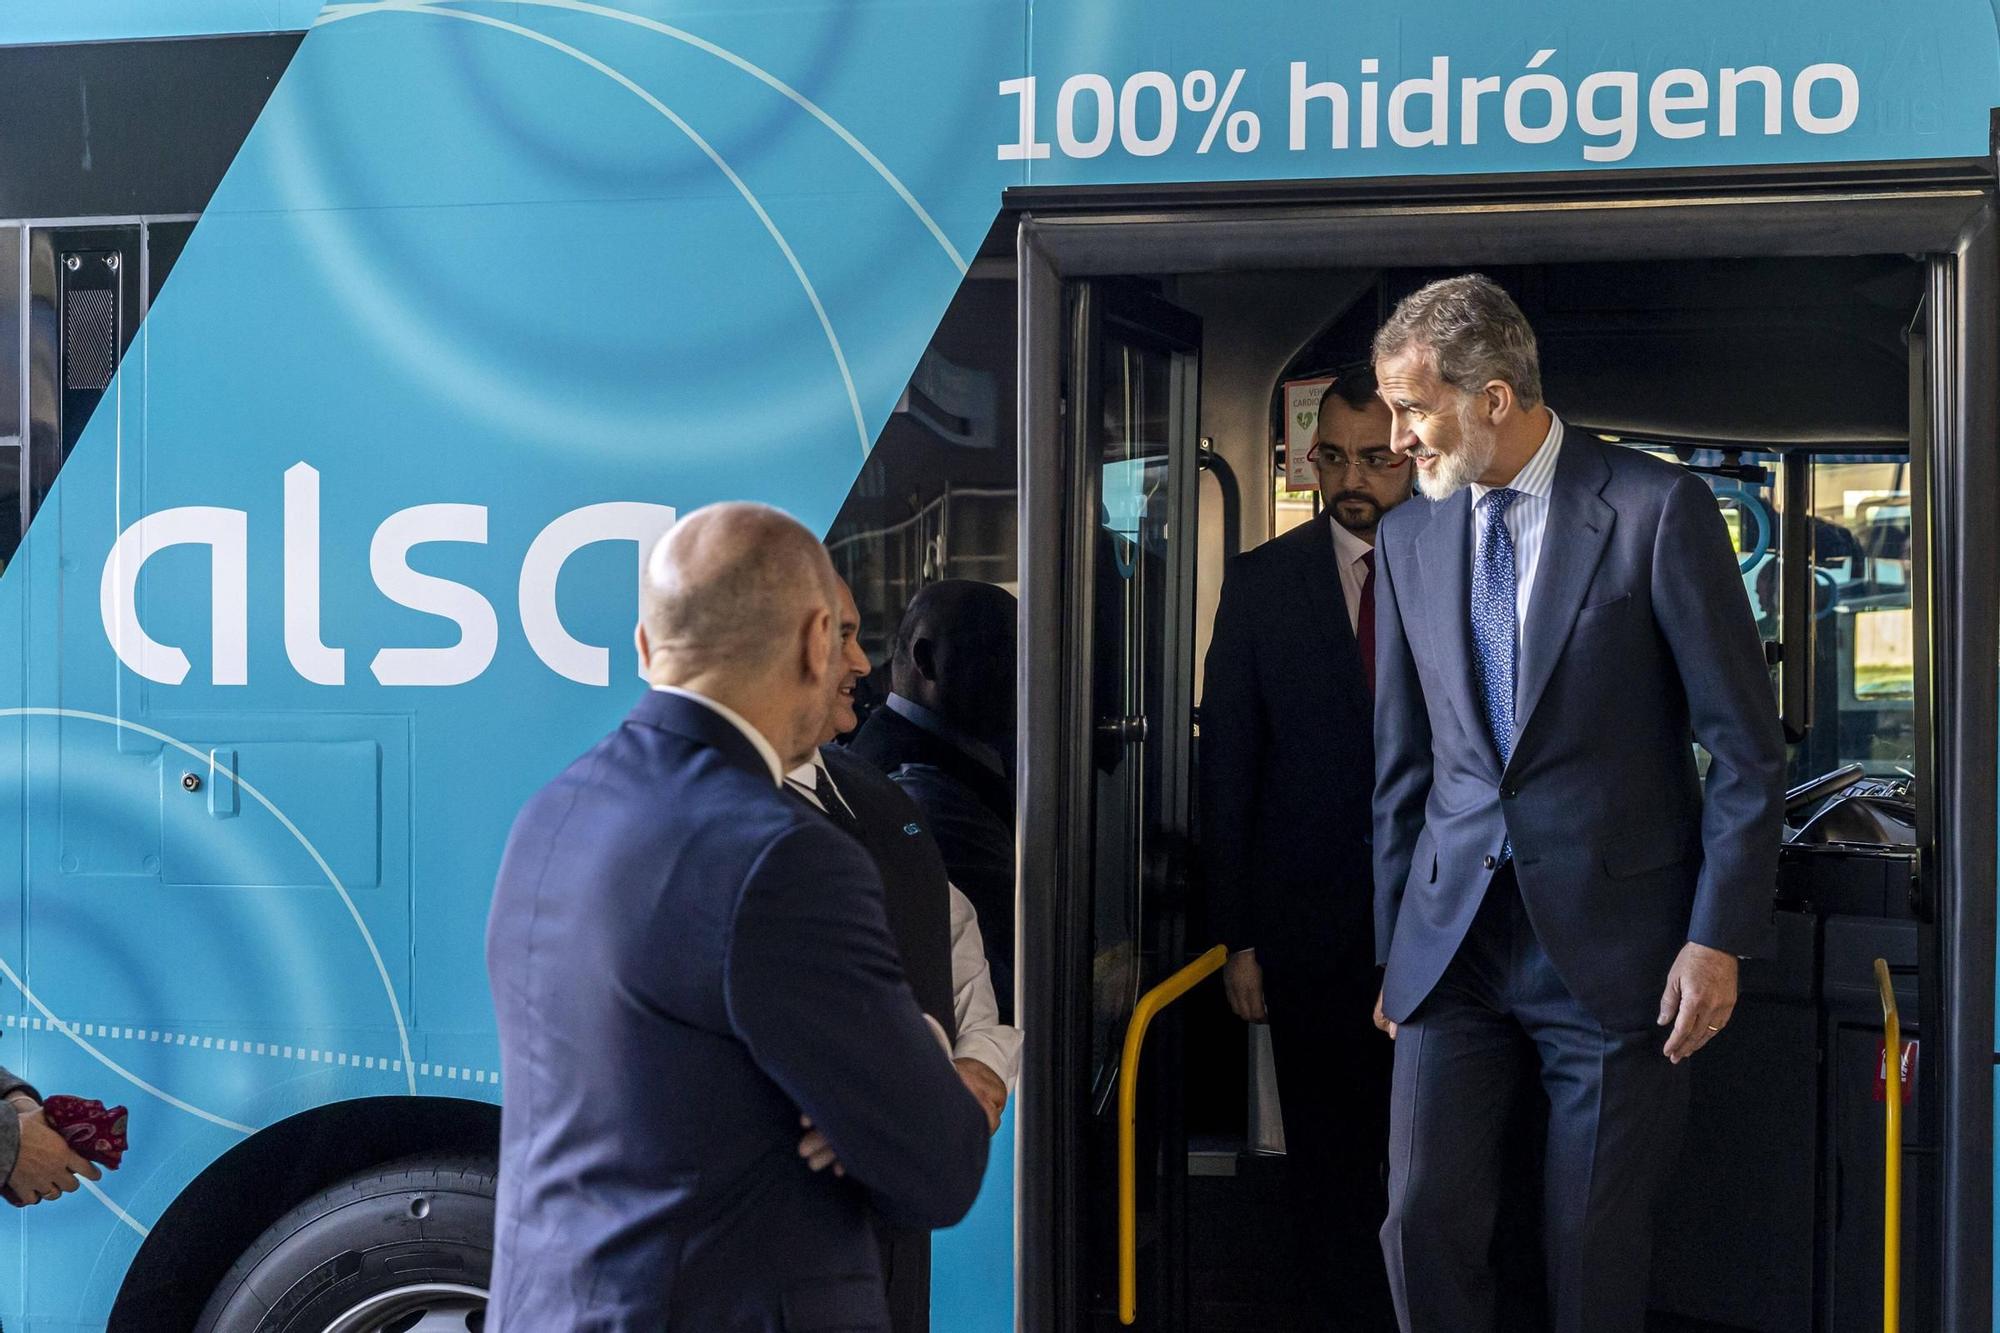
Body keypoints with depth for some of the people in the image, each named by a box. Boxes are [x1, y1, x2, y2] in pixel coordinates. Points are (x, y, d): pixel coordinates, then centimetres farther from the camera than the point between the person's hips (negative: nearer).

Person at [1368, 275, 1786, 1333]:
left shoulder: (1659, 509, -7)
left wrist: (1719, 938, -9)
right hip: (1454, 944, 4)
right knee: (1424, 1219, -2)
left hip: (1613, 945, -3)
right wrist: (1394, 951, 12)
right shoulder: (1407, 538, 8)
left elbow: (1747, 749, -5)